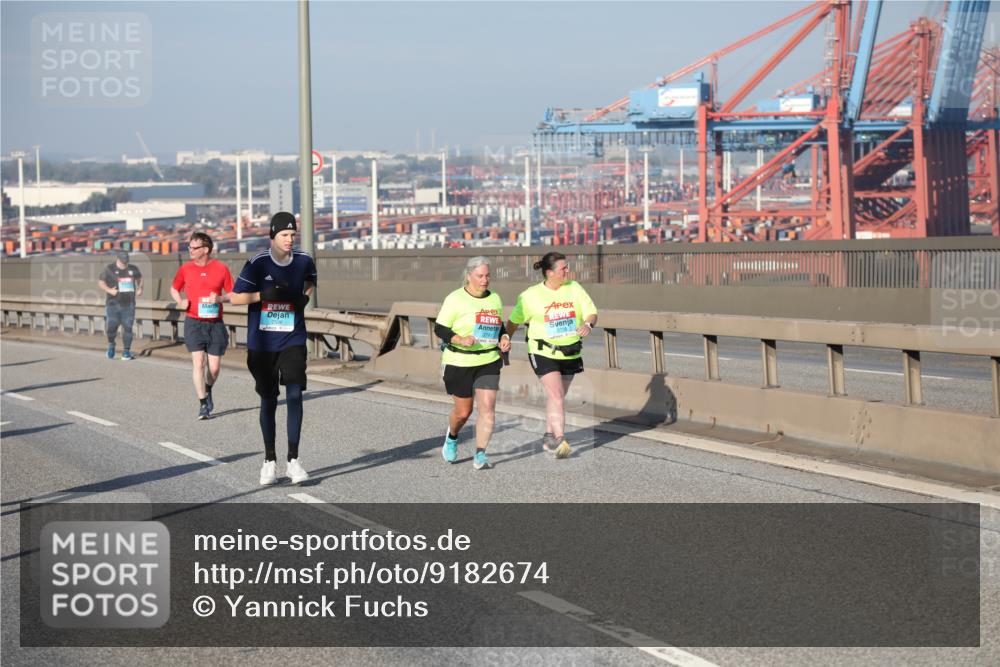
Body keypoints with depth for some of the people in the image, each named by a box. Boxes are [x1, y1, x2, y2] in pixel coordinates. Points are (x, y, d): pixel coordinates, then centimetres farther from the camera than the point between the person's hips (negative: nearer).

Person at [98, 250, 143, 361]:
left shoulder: (133, 269, 8)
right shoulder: (109, 269, -1)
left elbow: (139, 278, 26)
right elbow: (100, 282, 3)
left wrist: (140, 288, 9)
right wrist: (109, 290, -14)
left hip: (128, 305, 2)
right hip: (113, 304, -2)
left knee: (127, 327, -4)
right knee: (111, 327, -4)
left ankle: (126, 351, 4)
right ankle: (111, 344, 26)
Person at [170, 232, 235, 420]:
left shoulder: (221, 268, -2)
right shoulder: (185, 269, 2)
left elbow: (232, 294, 4)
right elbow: (174, 288, 17)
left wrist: (219, 299, -16)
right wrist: (180, 301, -2)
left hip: (215, 324, 0)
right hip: (193, 323, 0)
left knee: (214, 368, 3)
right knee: (198, 364, -10)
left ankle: (208, 390, 35)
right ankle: (203, 404, -2)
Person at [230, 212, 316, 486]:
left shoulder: (304, 261, -1)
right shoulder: (257, 264, -10)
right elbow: (234, 297, -7)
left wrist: (305, 296, 2)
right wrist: (264, 294, -22)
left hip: (293, 341, 1)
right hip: (261, 343, -1)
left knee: (294, 394, -12)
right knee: (268, 400, 9)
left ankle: (293, 460, -6)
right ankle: (270, 460, 22)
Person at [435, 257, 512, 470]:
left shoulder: (495, 299, 9)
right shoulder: (455, 299, -8)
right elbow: (439, 328, -8)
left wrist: (504, 340, 0)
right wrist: (460, 340, -24)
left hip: (489, 362, 4)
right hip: (459, 363, -4)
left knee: (487, 408, -9)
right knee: (463, 411, 6)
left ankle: (480, 455, -3)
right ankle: (452, 437, 39)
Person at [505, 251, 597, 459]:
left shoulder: (574, 288, 1)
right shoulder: (531, 296, -6)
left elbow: (591, 313, 0)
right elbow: (513, 321, 5)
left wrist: (588, 324, -22)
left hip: (570, 354, 4)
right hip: (544, 353, -4)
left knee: (556, 397, 15)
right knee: (556, 397, -17)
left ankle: (549, 437, 31)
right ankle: (560, 440, -19)